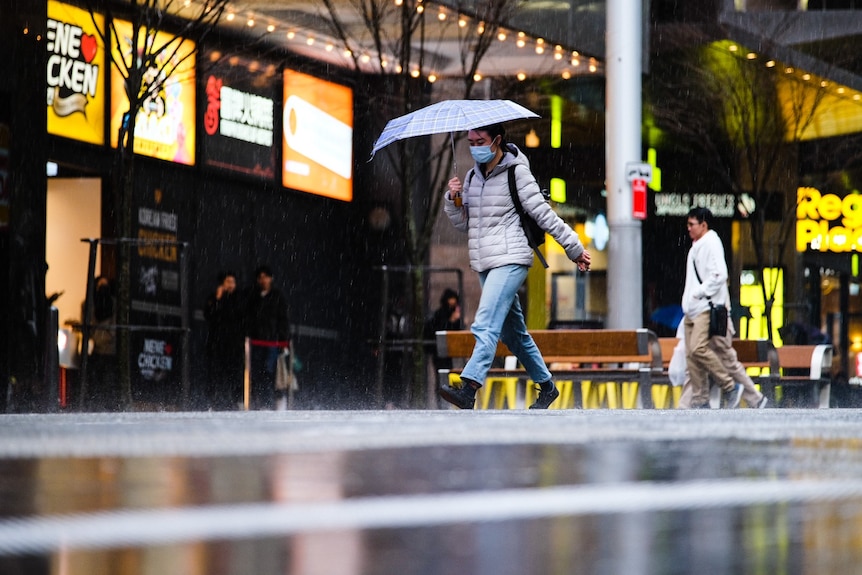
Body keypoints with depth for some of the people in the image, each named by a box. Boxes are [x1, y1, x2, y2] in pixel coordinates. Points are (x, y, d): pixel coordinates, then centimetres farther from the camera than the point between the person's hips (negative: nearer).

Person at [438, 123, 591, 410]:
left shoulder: (516, 172, -6)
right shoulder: (473, 176, 14)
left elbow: (543, 213, -4)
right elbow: (462, 223, 15)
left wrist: (575, 248, -3)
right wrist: (453, 200, -5)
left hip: (510, 260, -8)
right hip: (484, 263, 8)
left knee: (486, 326, -21)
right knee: (513, 333, 15)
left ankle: (468, 390, -33)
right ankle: (546, 387, 29)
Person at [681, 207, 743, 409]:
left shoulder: (711, 243, -8)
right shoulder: (696, 246, 21)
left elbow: (719, 275, -18)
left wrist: (698, 293, -17)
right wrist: (690, 298, 14)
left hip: (707, 307, -10)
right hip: (693, 309, 10)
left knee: (698, 348, -21)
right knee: (691, 354, 3)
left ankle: (730, 387, -11)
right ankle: (700, 400, 5)